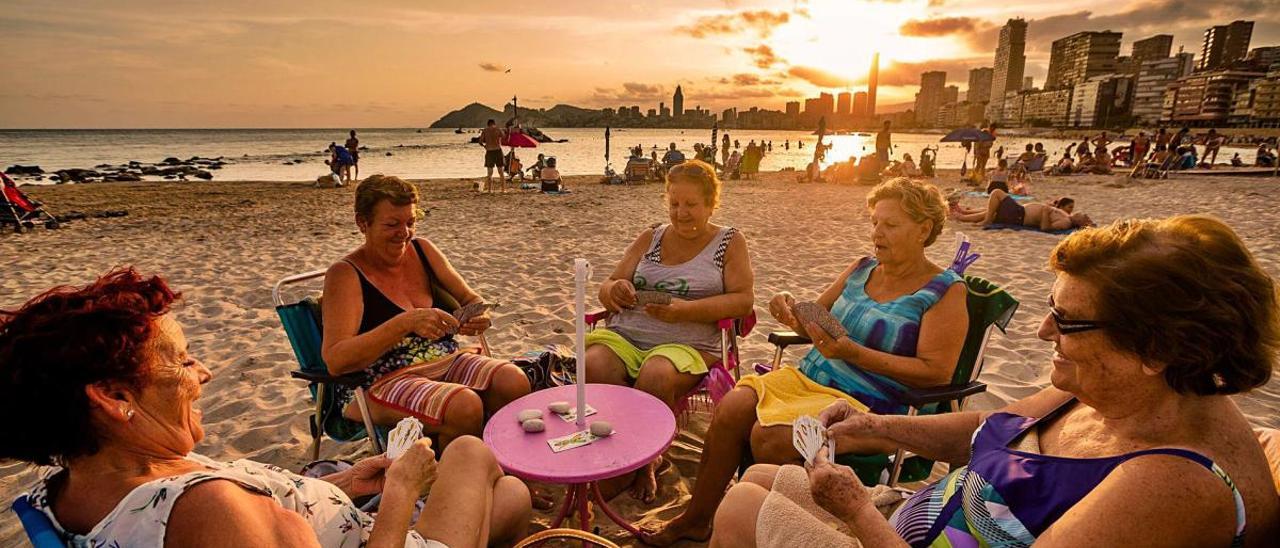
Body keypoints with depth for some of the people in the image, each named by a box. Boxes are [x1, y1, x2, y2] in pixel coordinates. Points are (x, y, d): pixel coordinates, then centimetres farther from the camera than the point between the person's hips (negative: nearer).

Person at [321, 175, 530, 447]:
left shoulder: (422, 249, 8)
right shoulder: (346, 274, -8)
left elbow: (472, 299, 13)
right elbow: (335, 360, -19)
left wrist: (481, 316, -13)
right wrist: (406, 323, -31)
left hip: (445, 360, 6)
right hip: (380, 382, -5)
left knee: (515, 382, -20)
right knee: (465, 406, -32)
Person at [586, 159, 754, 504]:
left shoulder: (730, 242, 10)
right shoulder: (649, 239, 19)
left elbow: (743, 300, -3)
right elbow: (607, 288, 16)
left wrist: (685, 310, -17)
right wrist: (614, 290, -11)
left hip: (686, 345, -3)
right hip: (624, 335, 3)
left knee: (656, 375, -35)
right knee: (594, 366, -28)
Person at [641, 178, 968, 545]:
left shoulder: (945, 291, -5)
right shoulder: (862, 269, 12)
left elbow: (936, 373, -13)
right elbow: (815, 323, 19)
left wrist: (853, 352, -22)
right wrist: (792, 312, -6)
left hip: (870, 405, -6)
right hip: (809, 377, 6)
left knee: (769, 437, -28)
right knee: (731, 408, -16)